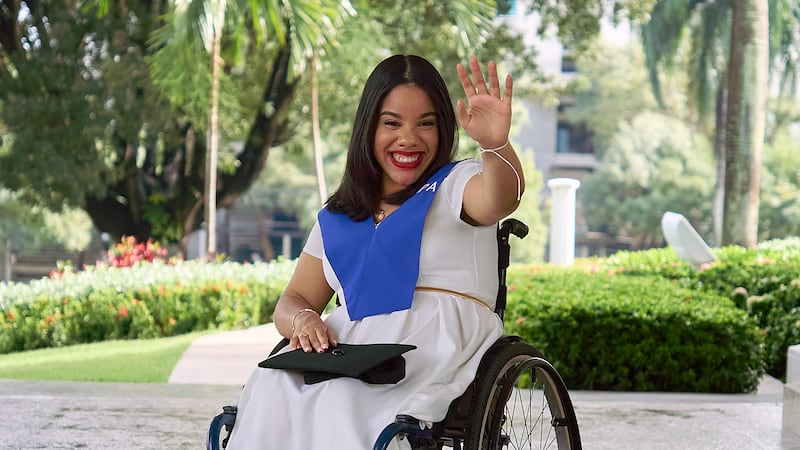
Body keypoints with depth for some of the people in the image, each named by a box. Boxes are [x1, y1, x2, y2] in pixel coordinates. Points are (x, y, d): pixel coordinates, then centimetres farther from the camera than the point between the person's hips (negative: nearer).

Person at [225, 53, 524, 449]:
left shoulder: (456, 184, 9)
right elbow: (294, 300, 20)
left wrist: (496, 145, -40)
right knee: (272, 388, -28)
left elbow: (497, 200, -16)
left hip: (438, 341, -4)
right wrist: (303, 320, -6)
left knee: (341, 398, -34)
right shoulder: (336, 218, 23)